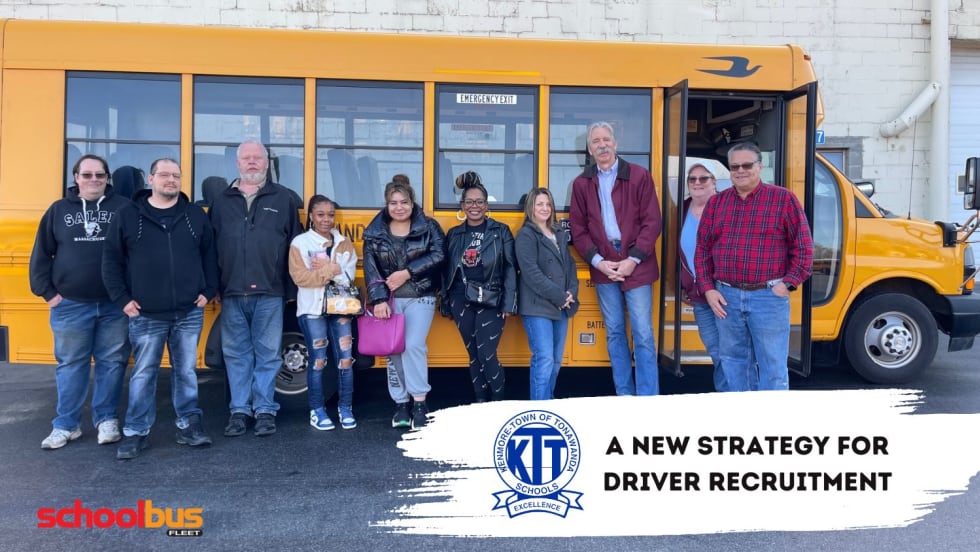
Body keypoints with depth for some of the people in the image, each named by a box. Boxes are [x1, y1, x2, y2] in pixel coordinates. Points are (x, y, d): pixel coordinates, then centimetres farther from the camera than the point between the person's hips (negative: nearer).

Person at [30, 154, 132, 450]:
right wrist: (47, 292, 2)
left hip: (114, 305, -1)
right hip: (70, 306, 1)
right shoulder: (59, 210, 6)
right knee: (70, 364, 9)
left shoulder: (123, 208, 0)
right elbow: (41, 255, 9)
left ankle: (107, 419, 20)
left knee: (112, 362, 7)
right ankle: (66, 425, 20)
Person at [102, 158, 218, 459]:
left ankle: (188, 425, 20)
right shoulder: (129, 215, 1)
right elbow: (111, 260, 3)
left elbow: (210, 255, 10)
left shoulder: (196, 214, 6)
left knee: (186, 371, 10)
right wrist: (122, 298, -2)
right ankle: (135, 432, 15)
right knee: (143, 373, 5)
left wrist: (208, 290, 2)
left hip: (189, 313, 2)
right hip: (146, 316, -1)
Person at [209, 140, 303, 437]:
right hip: (232, 294, 2)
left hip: (269, 294, -2)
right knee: (236, 354, 8)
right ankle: (239, 410, 18)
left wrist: (290, 285, 0)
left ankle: (265, 410, 14)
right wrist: (213, 285, 0)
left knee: (267, 354, 4)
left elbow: (295, 247, 6)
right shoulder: (221, 201, 11)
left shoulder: (283, 199, 6)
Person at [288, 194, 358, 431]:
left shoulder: (344, 243, 9)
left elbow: (348, 277, -2)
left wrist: (327, 268, -16)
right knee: (318, 361, 2)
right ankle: (317, 411, 14)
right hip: (313, 309, -3)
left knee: (346, 359, 1)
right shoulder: (300, 242, -1)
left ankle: (345, 409, 14)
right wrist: (332, 270, -13)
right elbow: (300, 277, -11)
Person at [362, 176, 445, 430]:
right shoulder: (374, 232, 5)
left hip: (420, 298, -2)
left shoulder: (429, 227, 1)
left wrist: (407, 273, -16)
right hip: (389, 300, 2)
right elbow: (371, 268, -2)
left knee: (413, 345, -15)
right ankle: (400, 404, 15)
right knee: (394, 350, 4)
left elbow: (437, 256, -11)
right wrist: (378, 299, -13)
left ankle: (419, 403, -4)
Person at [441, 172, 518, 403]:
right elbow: (446, 272, 12)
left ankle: (499, 403, 10)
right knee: (473, 355, 9)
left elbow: (510, 269, -3)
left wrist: (508, 304, -9)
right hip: (462, 302, 3)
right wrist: (446, 304, 10)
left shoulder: (501, 231, 0)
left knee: (487, 355, -9)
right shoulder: (453, 234, 9)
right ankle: (481, 403, 20)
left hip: (491, 301, -3)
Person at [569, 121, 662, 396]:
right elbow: (578, 229, 6)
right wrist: (597, 261, -6)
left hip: (636, 266, -3)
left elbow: (652, 222, -4)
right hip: (603, 267, 3)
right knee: (614, 334, 10)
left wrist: (634, 260, -11)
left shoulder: (639, 176, -1)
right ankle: (624, 395, 21)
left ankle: (648, 399, 6)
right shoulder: (581, 183, 7)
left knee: (643, 335, -2)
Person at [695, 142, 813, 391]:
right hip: (726, 297, 4)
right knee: (733, 362, 13)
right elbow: (702, 249, 10)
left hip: (769, 297, -3)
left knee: (773, 368, 1)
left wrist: (788, 283, -8)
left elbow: (803, 246, 0)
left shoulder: (783, 198, -1)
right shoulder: (716, 202, 9)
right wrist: (707, 289, 1)